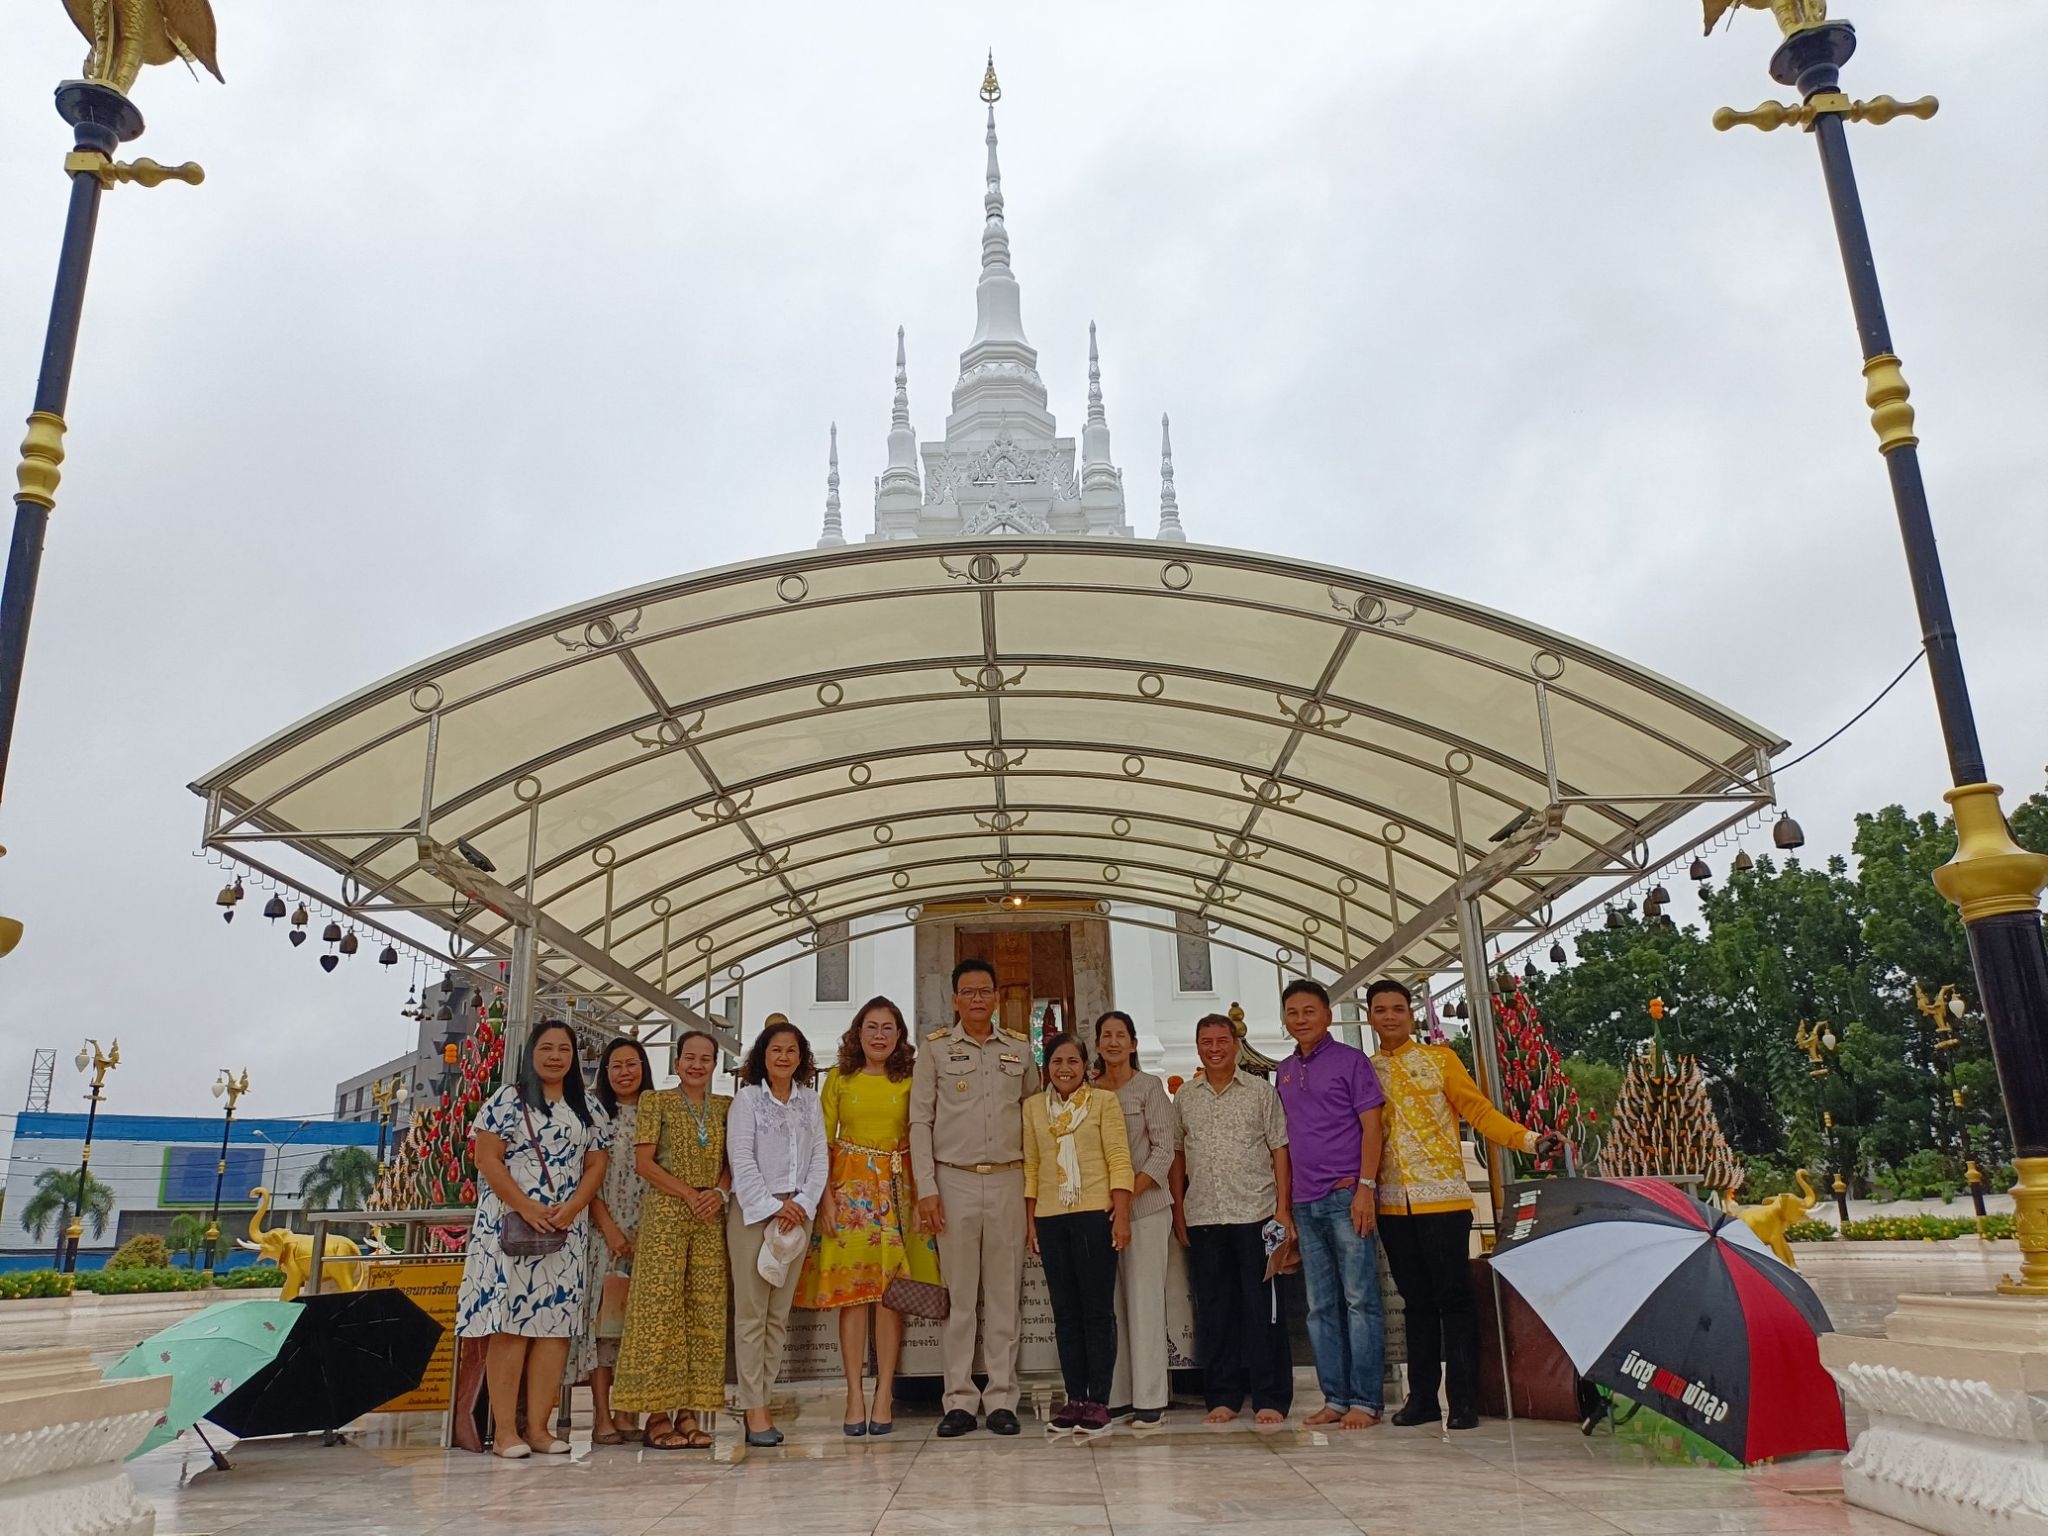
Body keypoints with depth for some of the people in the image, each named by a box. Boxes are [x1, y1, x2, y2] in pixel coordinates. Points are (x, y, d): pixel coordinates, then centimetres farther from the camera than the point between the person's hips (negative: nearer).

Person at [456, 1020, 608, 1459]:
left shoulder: (585, 1110, 15)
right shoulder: (507, 1100, 1)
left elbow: (595, 1166, 10)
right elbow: (487, 1159, -6)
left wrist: (570, 1208, -8)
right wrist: (526, 1208, -15)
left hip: (567, 1232, 5)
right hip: (512, 1227, -4)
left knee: (555, 1325, 1)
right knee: (509, 1325, -6)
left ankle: (538, 1426, 7)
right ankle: (504, 1430, -2)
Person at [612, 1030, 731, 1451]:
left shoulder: (725, 1106, 13)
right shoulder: (655, 1101, 3)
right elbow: (644, 1162, -5)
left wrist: (721, 1192, -8)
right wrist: (689, 1195, -11)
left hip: (711, 1219, 4)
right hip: (664, 1214, -4)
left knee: (705, 1312, 2)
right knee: (660, 1309, -6)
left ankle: (690, 1412, 8)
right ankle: (657, 1415, 0)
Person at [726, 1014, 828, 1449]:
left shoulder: (810, 1101, 13)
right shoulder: (747, 1098, 1)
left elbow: (819, 1157, 9)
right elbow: (741, 1159, -5)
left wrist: (802, 1204, -5)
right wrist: (773, 1207, -11)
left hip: (797, 1213, 4)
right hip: (752, 1212, -4)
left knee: (779, 1314, 5)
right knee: (751, 1311, -4)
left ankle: (761, 1400, 10)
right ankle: (754, 1409, -2)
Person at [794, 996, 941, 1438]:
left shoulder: (910, 1081, 5)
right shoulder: (839, 1078, 5)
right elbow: (821, 1142, 2)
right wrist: (826, 1197, -7)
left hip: (897, 1189, 0)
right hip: (849, 1187, 0)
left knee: (890, 1291, -1)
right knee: (851, 1290, -2)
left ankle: (884, 1393, 4)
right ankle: (855, 1393, 3)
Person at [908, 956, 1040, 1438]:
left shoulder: (1019, 1047, 9)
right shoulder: (935, 1047, 3)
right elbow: (920, 1121, 1)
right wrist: (926, 1190, -6)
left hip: (1008, 1181, 2)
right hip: (954, 1181, -2)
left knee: (1004, 1294, 4)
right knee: (957, 1295, 0)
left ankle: (1002, 1399, 10)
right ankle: (959, 1401, 7)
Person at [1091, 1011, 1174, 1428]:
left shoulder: (1150, 1087, 0)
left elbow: (1163, 1150, -5)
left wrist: (1130, 1194, -14)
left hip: (1145, 1206, -3)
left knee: (1144, 1300, -3)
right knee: (1109, 1302, 4)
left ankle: (1149, 1399, 2)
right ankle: (1116, 1397, 11)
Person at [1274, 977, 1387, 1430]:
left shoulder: (1350, 1060, -1)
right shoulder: (1284, 1071, 16)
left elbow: (1371, 1126, -6)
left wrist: (1366, 1187, -15)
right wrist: (1284, 1203, 12)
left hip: (1347, 1196, -6)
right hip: (1306, 1203, 6)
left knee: (1359, 1301, -3)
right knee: (1321, 1307, 9)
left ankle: (1365, 1400, 2)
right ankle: (1335, 1398, 17)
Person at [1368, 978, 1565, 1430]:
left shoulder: (1439, 1058, 3)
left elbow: (1478, 1110, -2)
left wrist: (1530, 1140, -14)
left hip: (1442, 1197, -3)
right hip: (1393, 1203, 3)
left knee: (1453, 1298, -2)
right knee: (1416, 1301, 10)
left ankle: (1463, 1401, 5)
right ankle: (1422, 1397, 17)